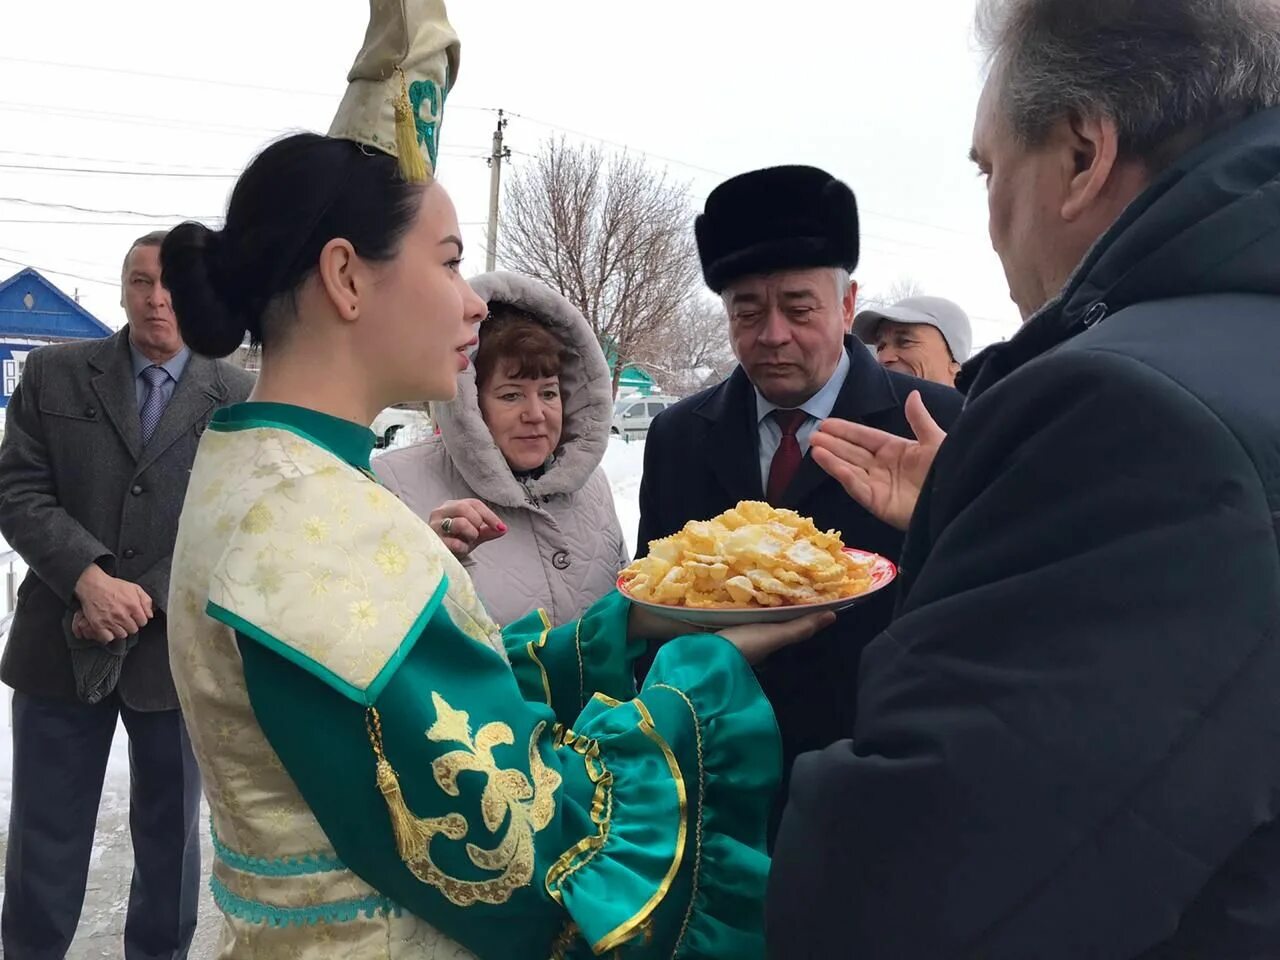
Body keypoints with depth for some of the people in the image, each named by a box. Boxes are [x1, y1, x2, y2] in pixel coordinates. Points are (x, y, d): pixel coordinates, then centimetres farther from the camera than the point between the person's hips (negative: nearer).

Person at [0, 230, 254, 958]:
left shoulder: (238, 397, 1)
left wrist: (144, 597, -13)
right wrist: (90, 580, -17)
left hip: (175, 648, 0)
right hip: (60, 644, 1)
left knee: (171, 834, 15)